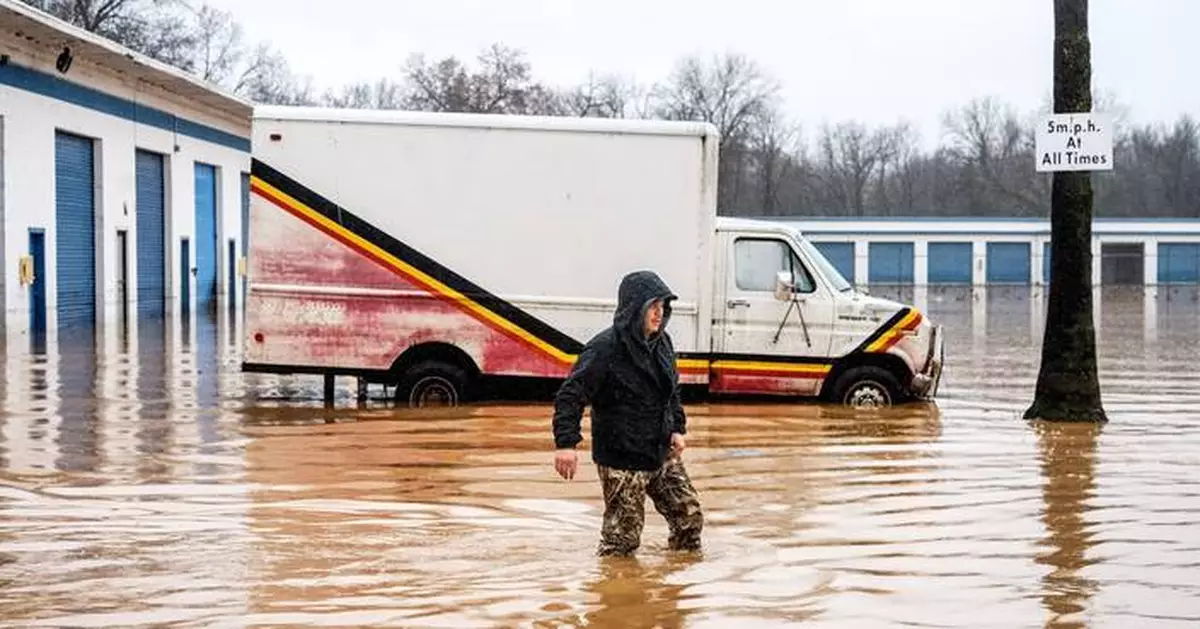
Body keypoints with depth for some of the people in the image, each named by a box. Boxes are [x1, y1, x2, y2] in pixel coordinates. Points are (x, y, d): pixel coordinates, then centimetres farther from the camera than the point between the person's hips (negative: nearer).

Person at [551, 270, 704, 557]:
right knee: (623, 537, -2)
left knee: (690, 515, 12)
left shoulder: (662, 342, 5)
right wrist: (566, 443, -28)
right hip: (621, 460, -7)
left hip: (662, 454, 7)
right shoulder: (605, 348, -18)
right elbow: (571, 394, -20)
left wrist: (678, 429, 8)